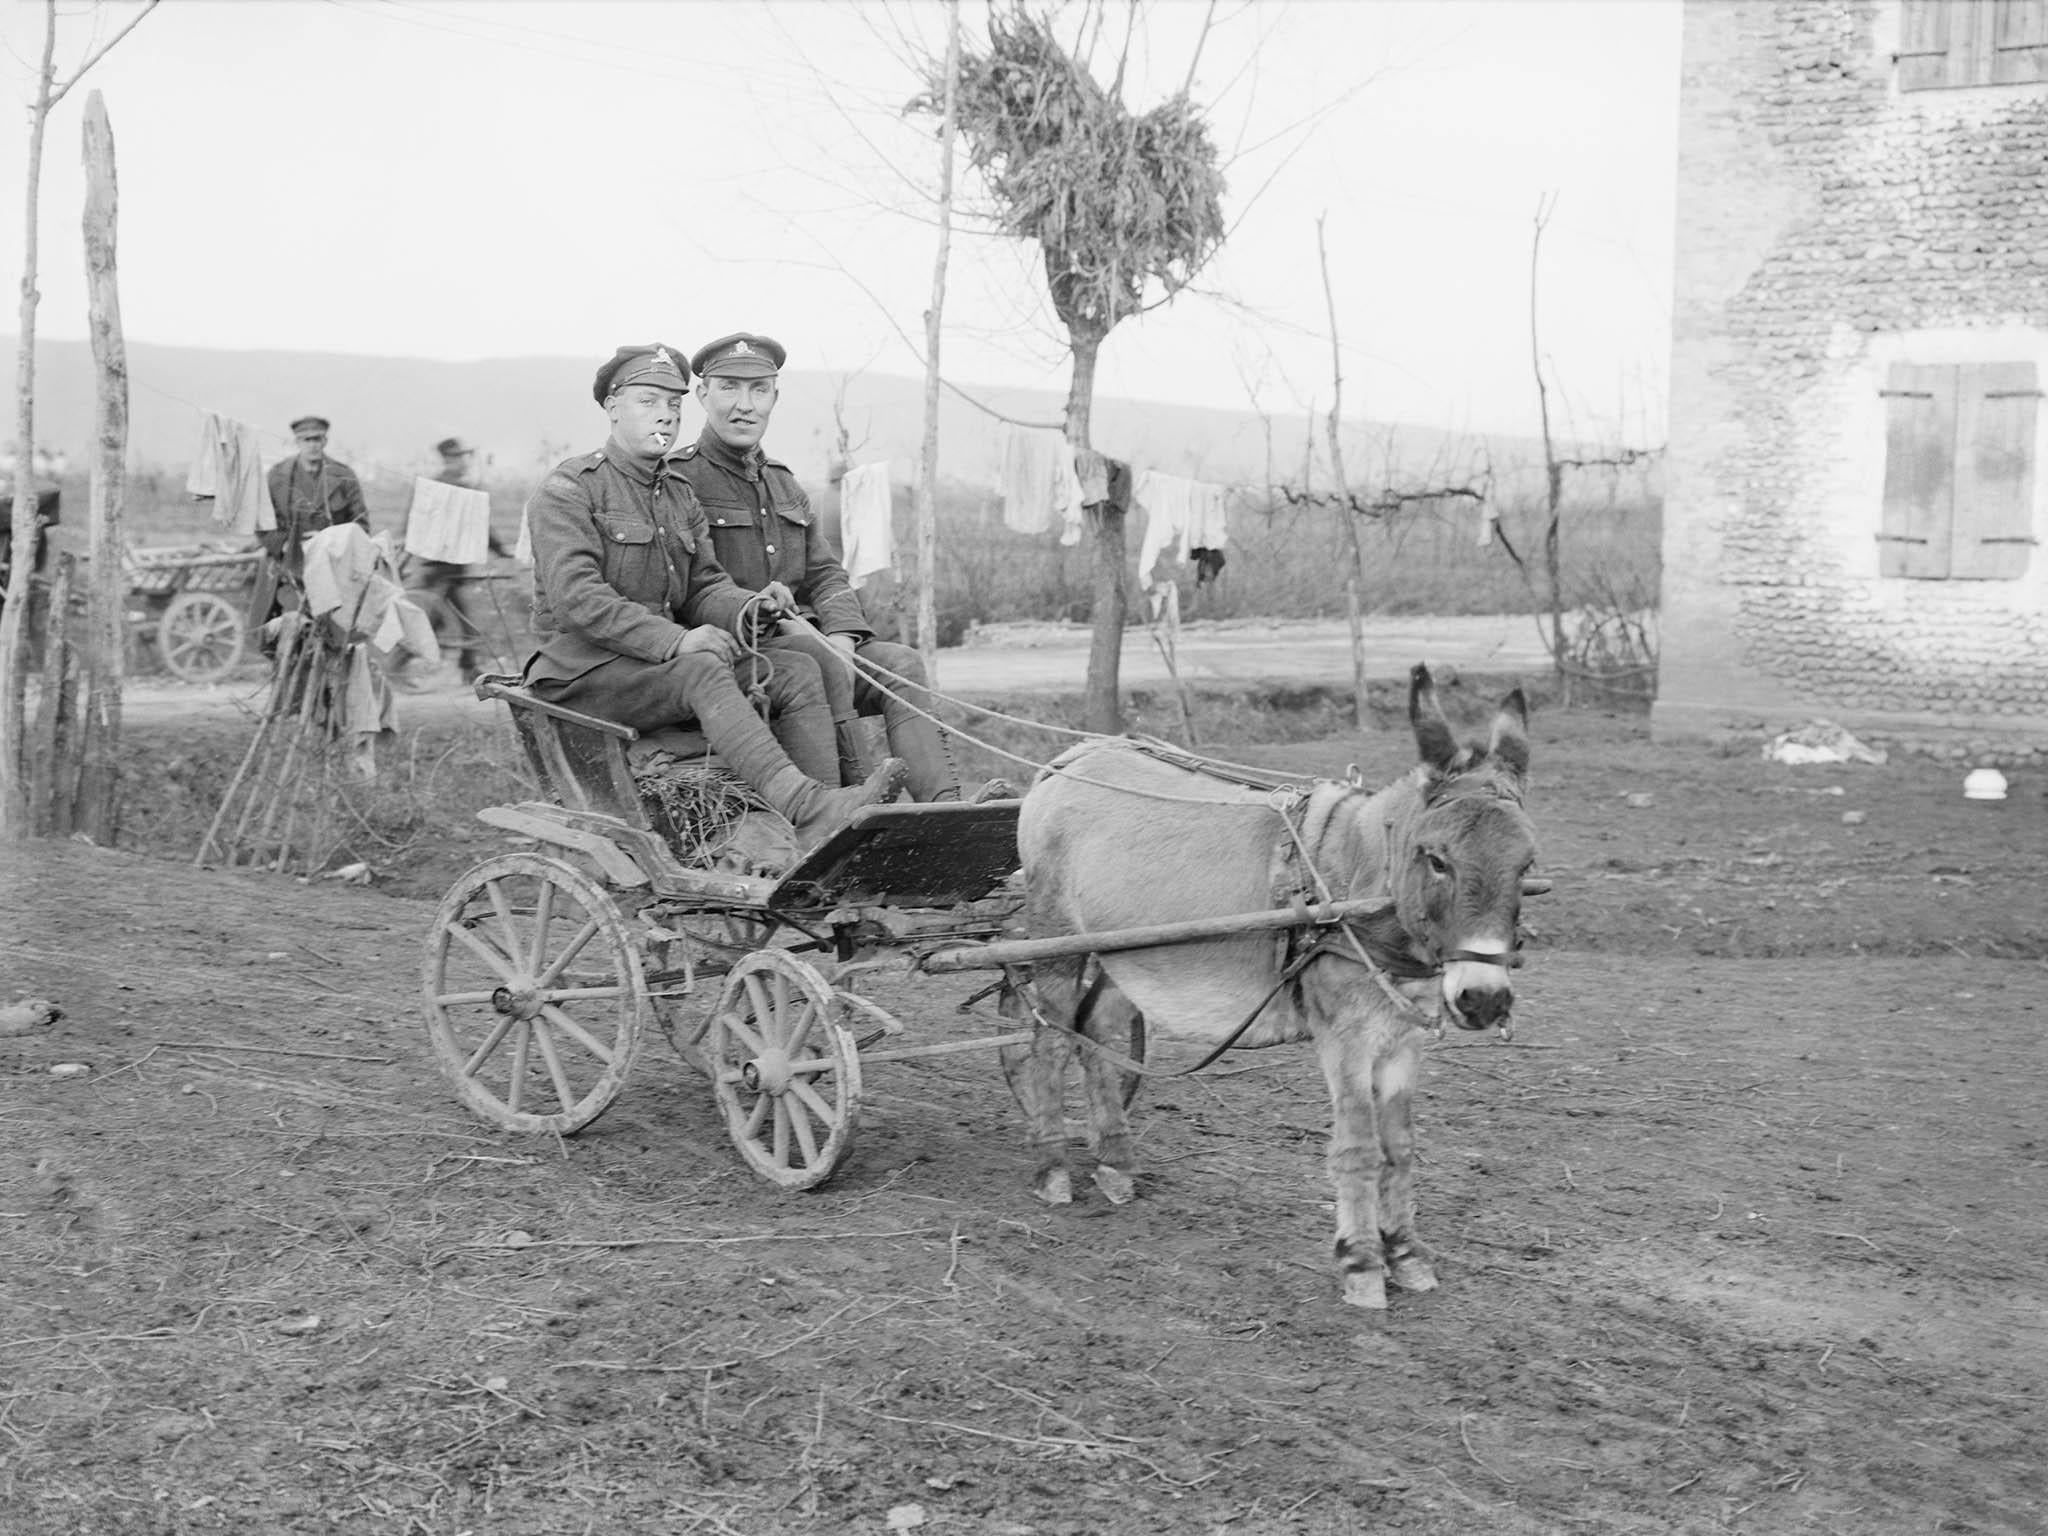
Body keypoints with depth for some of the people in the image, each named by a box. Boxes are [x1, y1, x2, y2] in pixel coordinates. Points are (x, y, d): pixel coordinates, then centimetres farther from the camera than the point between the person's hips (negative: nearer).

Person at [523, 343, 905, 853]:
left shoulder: (680, 497, 20)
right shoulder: (568, 490, -5)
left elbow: (704, 587, 11)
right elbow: (577, 598, -18)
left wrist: (749, 609, -15)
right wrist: (675, 641, -28)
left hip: (664, 661, 7)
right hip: (581, 671, -7)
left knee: (797, 670, -14)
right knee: (702, 671, -35)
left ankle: (819, 841, -31)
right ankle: (807, 804, -52)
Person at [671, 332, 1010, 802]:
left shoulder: (784, 484, 23)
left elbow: (826, 573, 15)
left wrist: (840, 634, -6)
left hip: (800, 637, 7)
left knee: (900, 663, -14)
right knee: (820, 661, -33)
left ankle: (945, 802, -30)